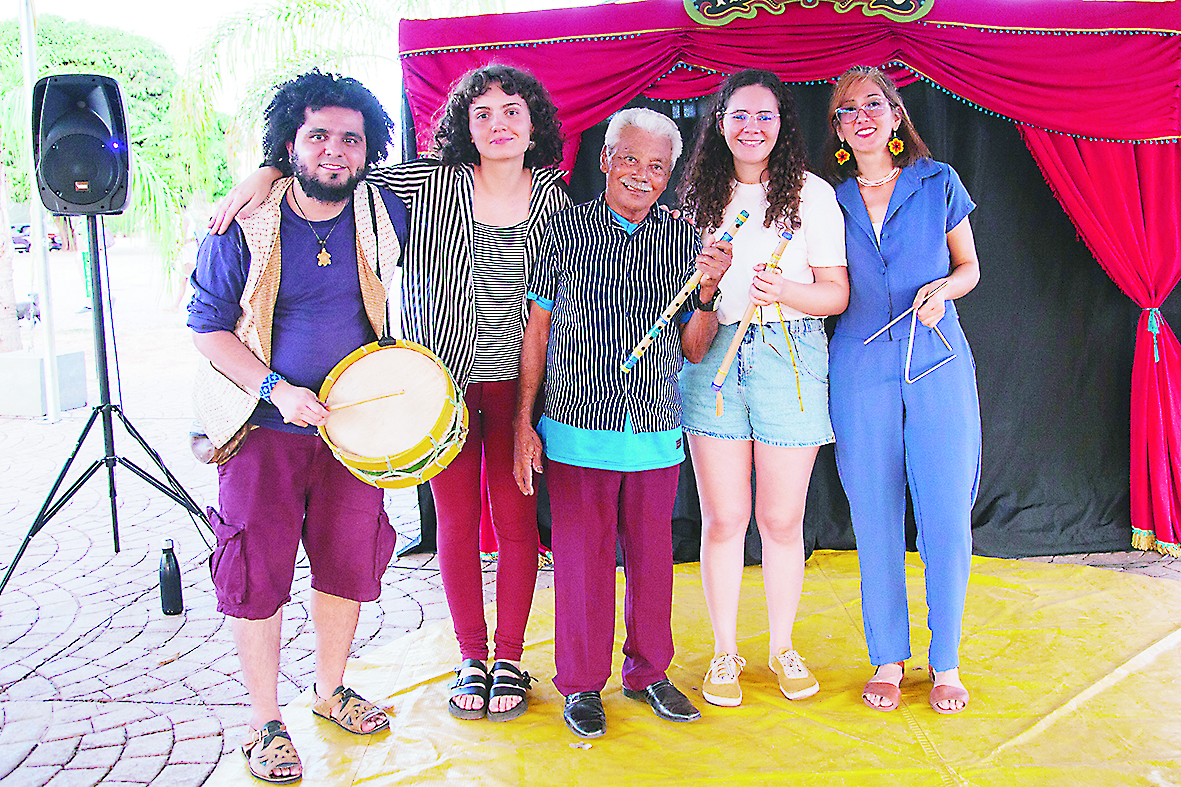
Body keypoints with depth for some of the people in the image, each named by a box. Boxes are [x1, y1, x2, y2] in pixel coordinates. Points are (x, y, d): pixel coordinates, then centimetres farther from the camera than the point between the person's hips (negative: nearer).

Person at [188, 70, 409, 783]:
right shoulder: (243, 223, -9)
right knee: (258, 575, 0)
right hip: (266, 428, -2)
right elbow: (209, 326, -5)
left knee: (350, 562, 12)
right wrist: (277, 389, -18)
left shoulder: (387, 215, -3)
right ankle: (267, 723, 19)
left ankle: (332, 690, 35)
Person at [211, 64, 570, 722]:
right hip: (442, 378, -1)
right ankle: (472, 658, 24)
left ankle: (510, 657, 21)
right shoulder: (431, 182, -4)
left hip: (517, 380, 1)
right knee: (456, 521, 7)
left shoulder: (552, 194, 3)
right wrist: (270, 171, -17)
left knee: (516, 520, 4)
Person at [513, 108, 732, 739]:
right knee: (582, 557, 5)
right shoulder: (565, 229, 0)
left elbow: (692, 348, 6)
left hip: (656, 430, 2)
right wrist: (524, 423, -2)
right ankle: (581, 682, 23)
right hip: (578, 427, -2)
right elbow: (536, 329, 2)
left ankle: (648, 672, 31)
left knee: (651, 555, 12)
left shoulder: (684, 238, 6)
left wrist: (707, 290, -12)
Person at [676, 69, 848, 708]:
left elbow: (837, 294, 0)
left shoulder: (812, 193, 4)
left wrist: (783, 290, -18)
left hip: (788, 356, -1)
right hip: (712, 358, 2)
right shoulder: (700, 195, 12)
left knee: (782, 520, 5)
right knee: (723, 517, 4)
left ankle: (783, 648, 24)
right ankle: (725, 651, 19)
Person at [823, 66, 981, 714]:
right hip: (861, 368, 1)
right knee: (874, 519, 4)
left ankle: (946, 661, 17)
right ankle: (888, 658, 20)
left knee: (947, 515, -1)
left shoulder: (939, 183, 6)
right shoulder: (829, 199, 8)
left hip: (937, 366, 0)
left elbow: (969, 266, 13)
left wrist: (943, 289, -9)